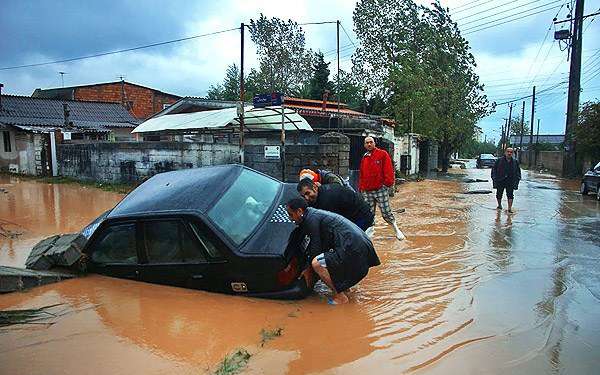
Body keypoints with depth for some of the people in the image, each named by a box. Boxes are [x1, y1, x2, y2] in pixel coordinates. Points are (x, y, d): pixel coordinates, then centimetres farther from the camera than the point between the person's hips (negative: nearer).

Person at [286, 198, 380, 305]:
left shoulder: (311, 219, -10)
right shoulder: (315, 213, 20)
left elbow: (316, 247, -8)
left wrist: (309, 269, 6)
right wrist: (308, 268, 28)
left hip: (353, 249, -11)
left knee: (317, 263, -16)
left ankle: (340, 296, -5)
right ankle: (343, 286, 25)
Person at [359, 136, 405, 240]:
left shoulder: (382, 154, -1)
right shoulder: (364, 158, 16)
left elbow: (388, 170, -7)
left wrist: (388, 183, -14)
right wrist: (361, 187, 15)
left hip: (380, 189, -5)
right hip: (367, 191, 5)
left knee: (386, 212, -2)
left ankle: (396, 229, 16)